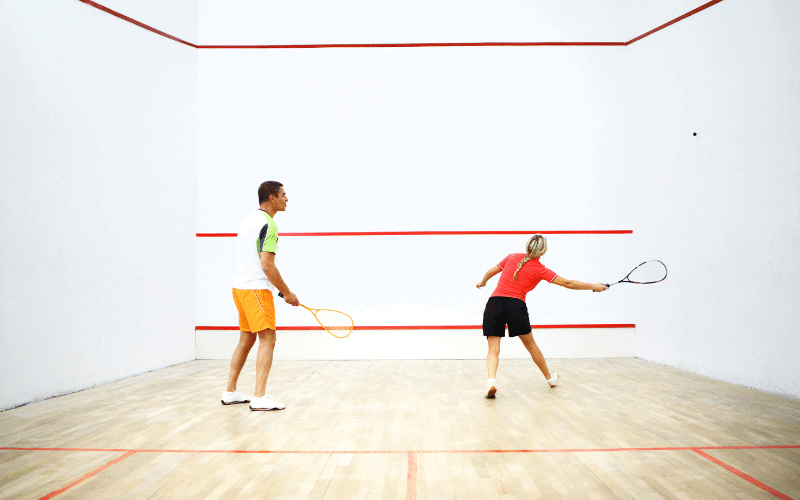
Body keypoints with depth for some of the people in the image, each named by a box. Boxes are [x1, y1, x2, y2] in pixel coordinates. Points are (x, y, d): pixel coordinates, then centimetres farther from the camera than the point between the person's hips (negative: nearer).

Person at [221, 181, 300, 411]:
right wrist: (287, 293, -11)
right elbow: (267, 265, -20)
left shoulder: (249, 219, 16)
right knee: (268, 339, -9)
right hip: (256, 289, -10)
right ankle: (260, 398, -12)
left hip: (240, 286, 10)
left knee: (247, 339, 16)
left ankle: (230, 392, 22)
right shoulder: (268, 225, -14)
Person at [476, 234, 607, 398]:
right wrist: (593, 286, 19)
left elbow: (490, 272, 22)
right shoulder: (540, 270, 5)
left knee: (493, 350, 0)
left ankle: (491, 380, -26)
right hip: (516, 305, -1)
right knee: (530, 345, 19)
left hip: (494, 303, 2)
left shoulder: (512, 257, 12)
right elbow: (567, 283, 8)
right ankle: (550, 378, 39)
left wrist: (482, 282, 44)